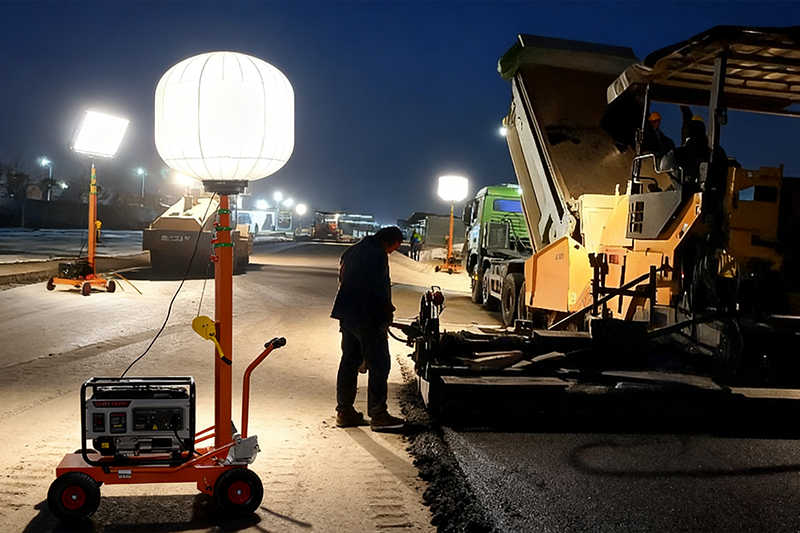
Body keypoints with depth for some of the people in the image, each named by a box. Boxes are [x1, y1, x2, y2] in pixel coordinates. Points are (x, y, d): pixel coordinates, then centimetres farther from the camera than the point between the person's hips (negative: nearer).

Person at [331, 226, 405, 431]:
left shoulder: (354, 250, 15)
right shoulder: (377, 254, -14)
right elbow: (379, 286, -18)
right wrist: (388, 310, -4)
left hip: (347, 314, 9)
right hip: (367, 318, -9)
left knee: (350, 361, 14)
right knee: (379, 364, -3)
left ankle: (344, 412, 20)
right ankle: (378, 415, -1)